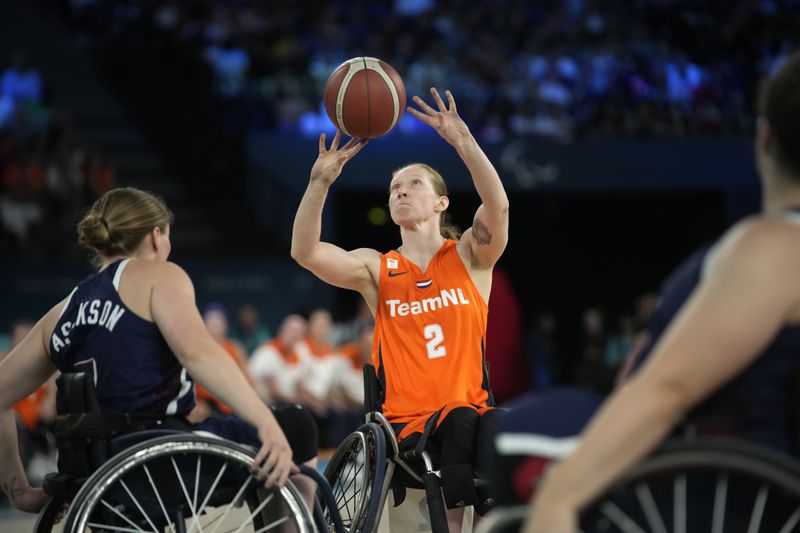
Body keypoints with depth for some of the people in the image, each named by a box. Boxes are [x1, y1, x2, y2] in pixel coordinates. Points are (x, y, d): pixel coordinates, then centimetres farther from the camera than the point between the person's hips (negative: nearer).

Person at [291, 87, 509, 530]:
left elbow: (498, 207, -10)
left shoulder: (469, 256, 11)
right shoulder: (376, 269, 13)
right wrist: (320, 182, -18)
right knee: (460, 419, -34)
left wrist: (463, 142, -23)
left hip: (474, 412, 1)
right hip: (407, 423, -1)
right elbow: (304, 251, -4)